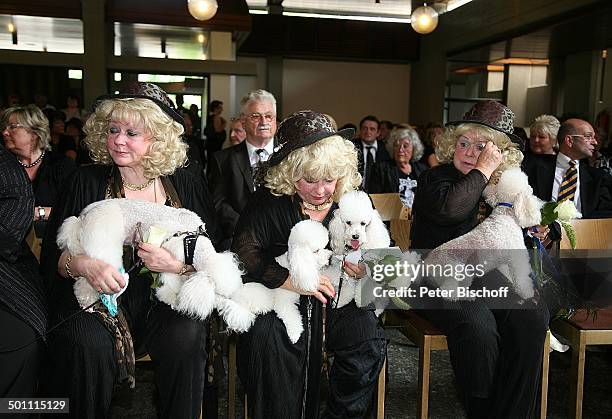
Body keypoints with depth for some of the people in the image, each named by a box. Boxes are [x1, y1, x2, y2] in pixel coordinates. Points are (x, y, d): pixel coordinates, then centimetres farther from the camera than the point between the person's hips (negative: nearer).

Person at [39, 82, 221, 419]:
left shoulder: (188, 187, 3)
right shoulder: (85, 183, 4)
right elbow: (52, 255, 2)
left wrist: (178, 265, -20)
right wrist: (82, 264, -20)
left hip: (168, 301, 0)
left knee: (186, 336, -28)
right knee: (87, 343, -29)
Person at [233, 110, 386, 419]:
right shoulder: (269, 198, -6)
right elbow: (243, 251, -14)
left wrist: (369, 268, -13)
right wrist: (289, 280, -27)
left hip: (337, 295, 2)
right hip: (281, 293, -2)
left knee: (369, 340, -23)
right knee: (267, 336, -31)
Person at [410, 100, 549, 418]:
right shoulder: (435, 178, -5)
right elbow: (450, 208, -30)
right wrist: (484, 171, -21)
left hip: (486, 275, 5)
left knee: (532, 316, -22)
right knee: (478, 328, -31)